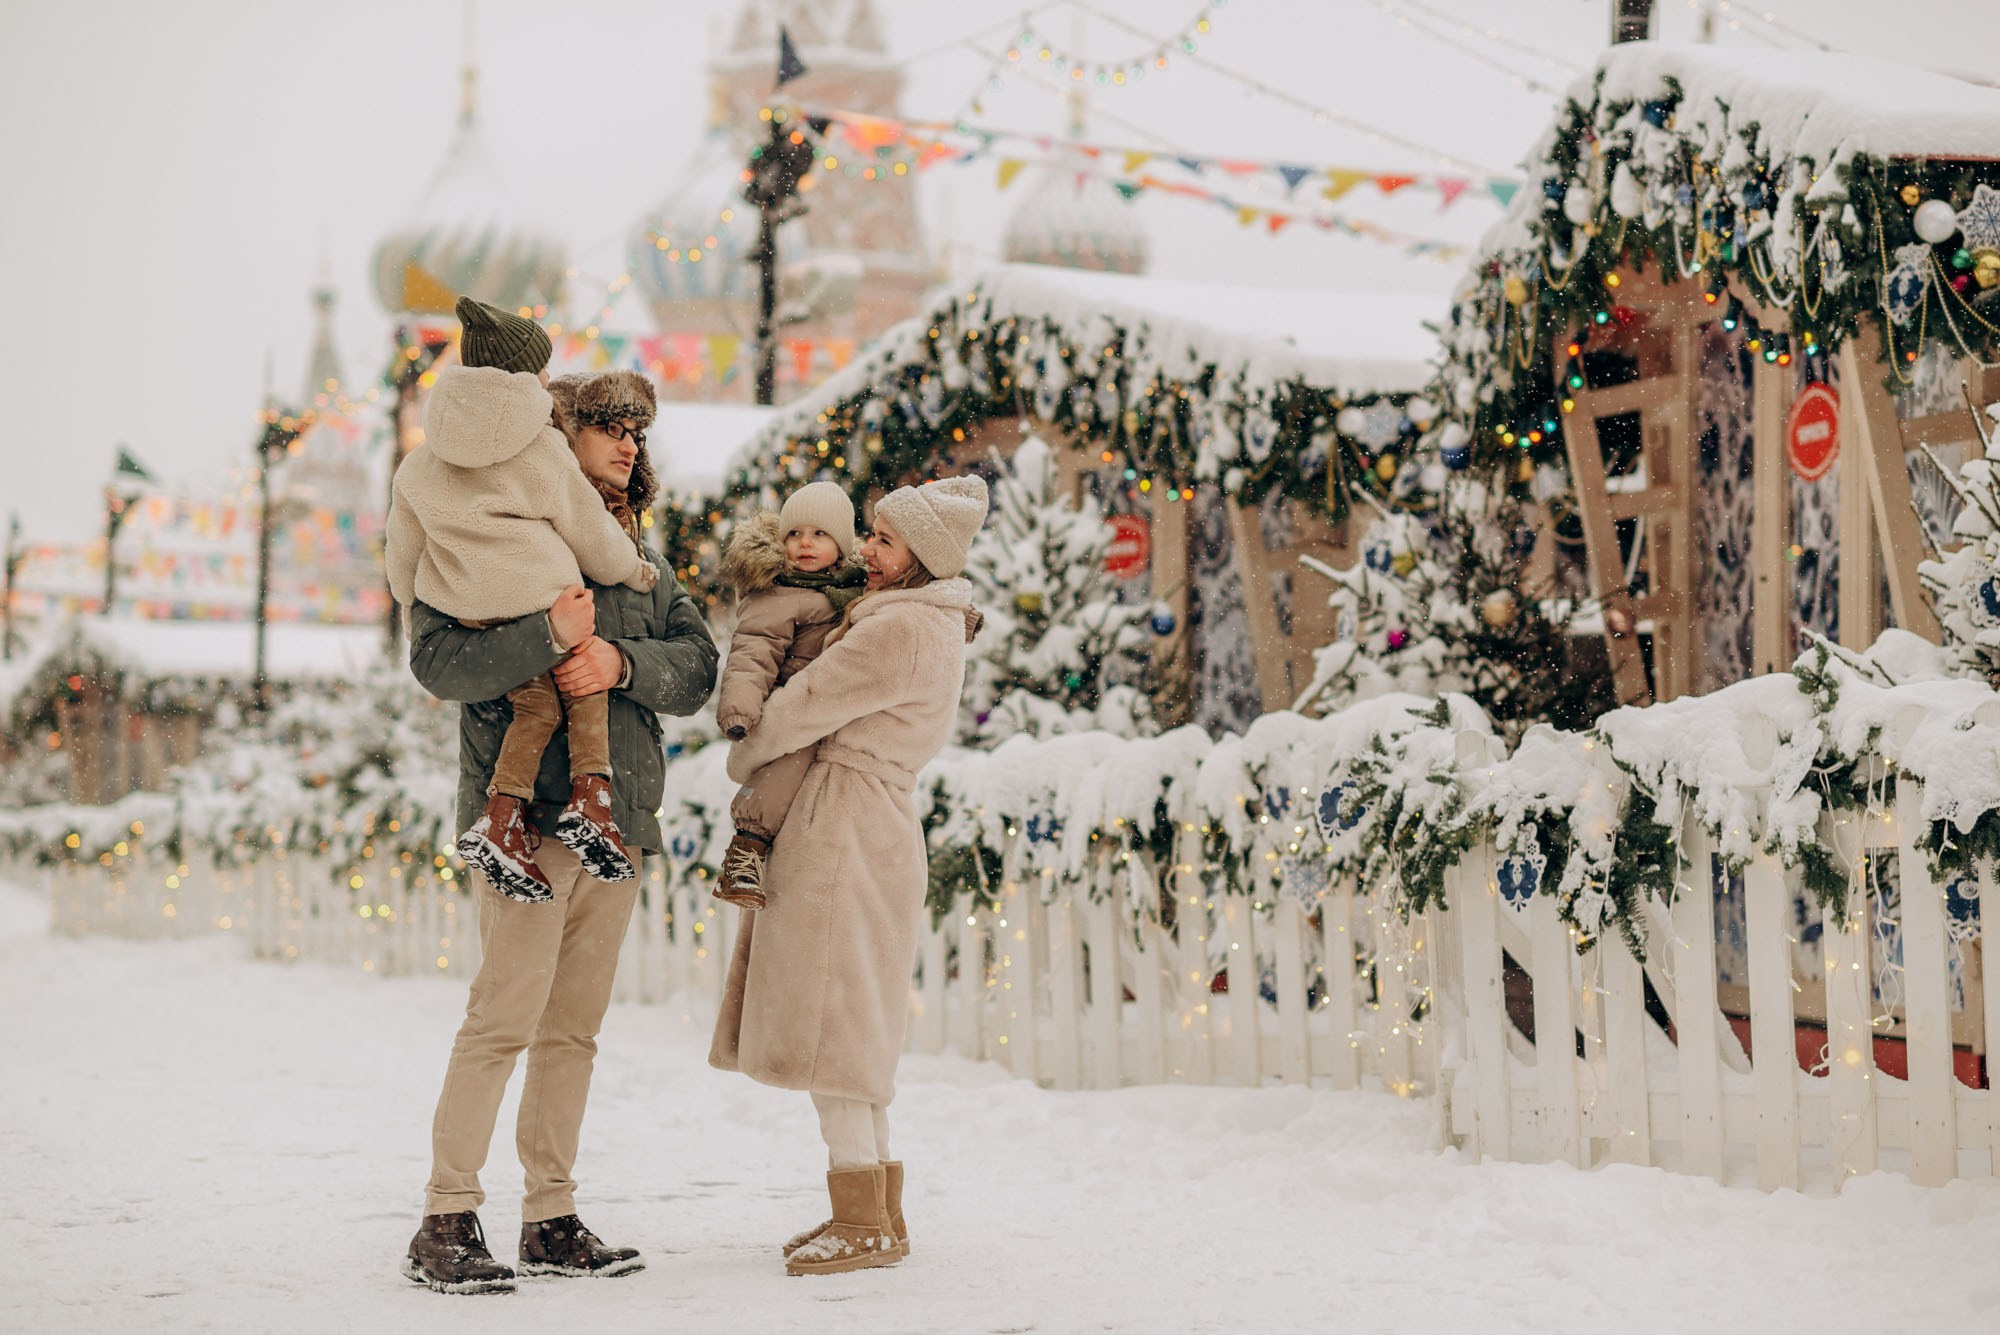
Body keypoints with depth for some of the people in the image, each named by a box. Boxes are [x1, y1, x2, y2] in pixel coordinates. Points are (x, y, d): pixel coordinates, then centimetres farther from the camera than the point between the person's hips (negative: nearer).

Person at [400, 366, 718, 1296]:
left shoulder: (638, 559, 19)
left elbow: (696, 667, 8)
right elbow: (436, 659, -14)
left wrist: (621, 660, -12)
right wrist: (549, 635, -25)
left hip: (617, 815, 7)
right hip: (527, 812, -7)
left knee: (574, 1026, 9)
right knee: (506, 1013, -12)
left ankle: (552, 1218, 15)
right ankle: (445, 1224, -7)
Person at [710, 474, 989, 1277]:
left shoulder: (901, 629, -16)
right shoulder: (937, 625, 17)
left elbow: (802, 707, -12)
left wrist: (744, 760, 5)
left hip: (845, 826, -10)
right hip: (864, 826, 10)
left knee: (824, 1024, -9)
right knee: (847, 1030, 12)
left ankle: (865, 1224, -8)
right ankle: (877, 1214, 16)